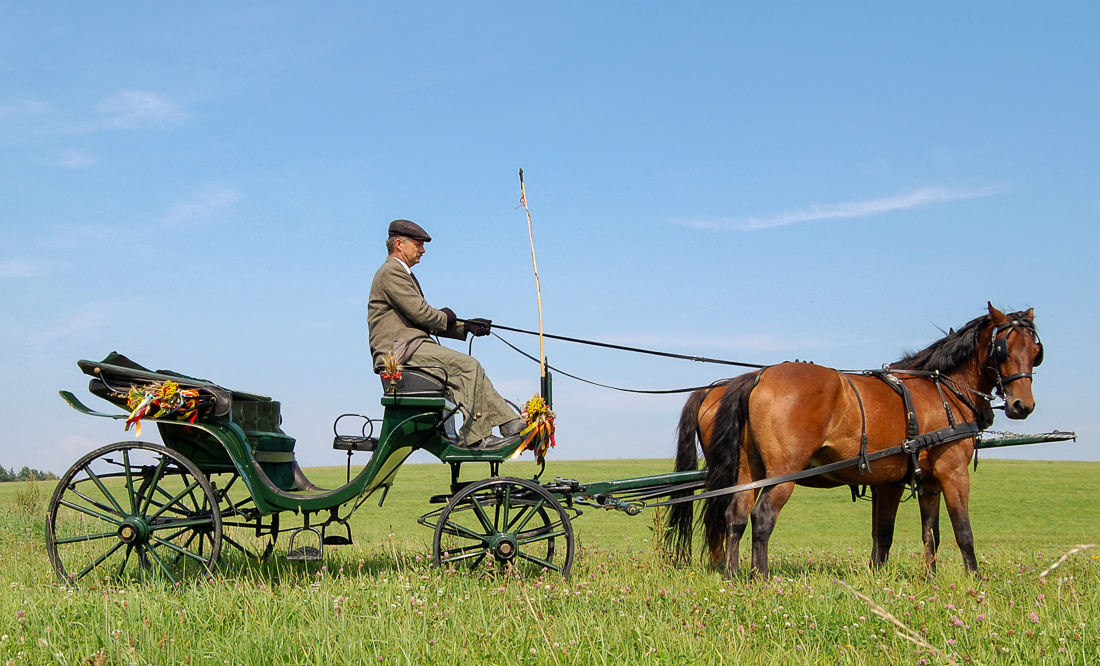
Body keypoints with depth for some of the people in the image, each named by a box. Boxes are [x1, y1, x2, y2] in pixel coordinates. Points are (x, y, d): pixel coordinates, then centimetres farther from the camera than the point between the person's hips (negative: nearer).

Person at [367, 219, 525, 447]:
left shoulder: (403, 273, 27)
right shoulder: (391, 272, -7)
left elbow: (427, 323, 23)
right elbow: (419, 312, -17)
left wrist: (465, 326, 13)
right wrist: (445, 317, 4)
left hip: (411, 348, 10)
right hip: (400, 349, -10)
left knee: (472, 370, 2)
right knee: (467, 366, -19)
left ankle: (511, 424, -3)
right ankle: (476, 436, -18)